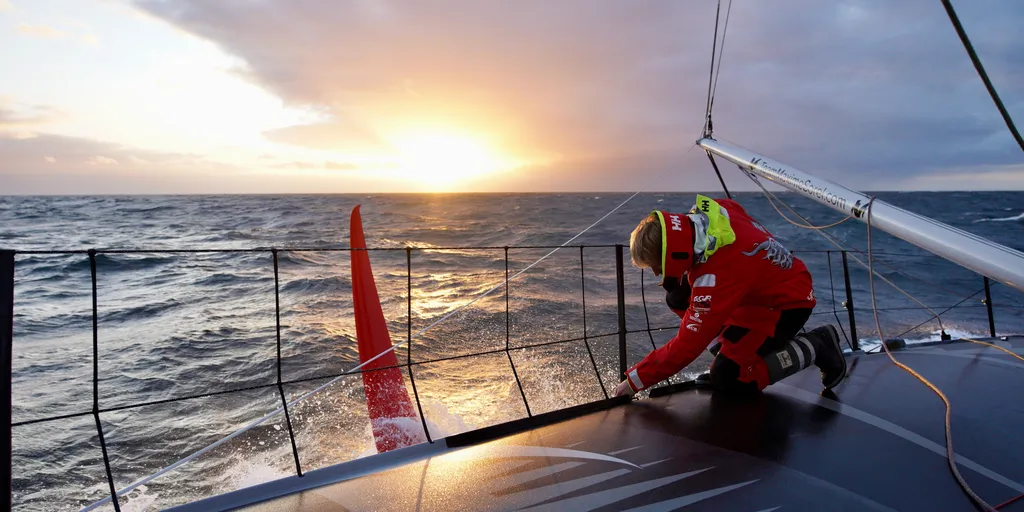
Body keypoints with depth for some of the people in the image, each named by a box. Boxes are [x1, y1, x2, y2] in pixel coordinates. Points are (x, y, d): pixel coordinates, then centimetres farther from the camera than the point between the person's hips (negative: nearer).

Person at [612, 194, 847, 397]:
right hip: (765, 281, 9)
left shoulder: (715, 276, -38)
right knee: (678, 297, -3)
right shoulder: (706, 210, -17)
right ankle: (729, 351, 6)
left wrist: (636, 380, -22)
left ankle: (816, 347, 0)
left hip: (787, 302, -9)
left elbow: (688, 346, -31)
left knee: (727, 378, -13)